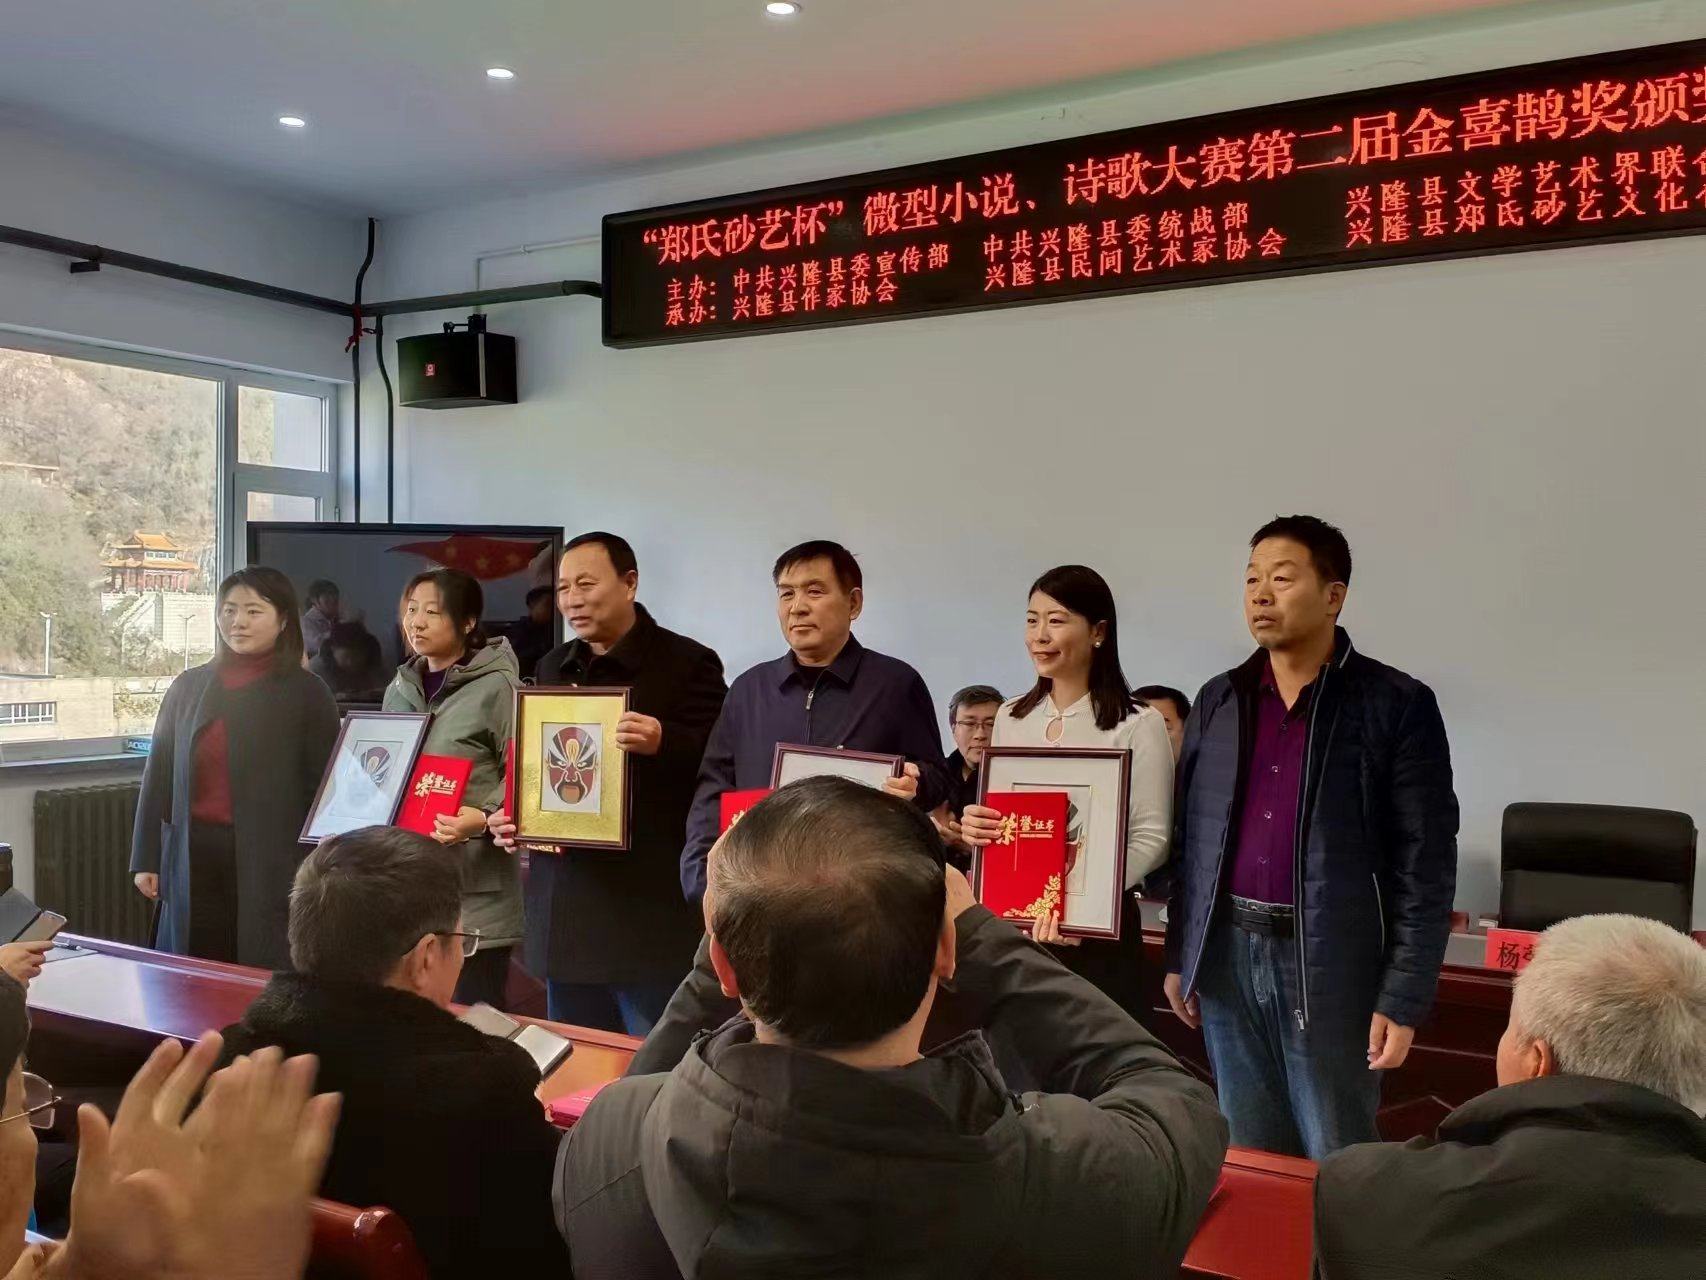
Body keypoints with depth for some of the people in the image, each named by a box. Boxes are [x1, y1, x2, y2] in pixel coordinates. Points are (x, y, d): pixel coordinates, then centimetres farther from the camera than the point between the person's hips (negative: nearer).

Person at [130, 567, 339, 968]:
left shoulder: (306, 694, 0)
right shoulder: (188, 687, 10)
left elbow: (323, 787, -1)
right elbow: (159, 777, 13)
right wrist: (146, 859, 9)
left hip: (270, 867, -3)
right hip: (193, 860, 3)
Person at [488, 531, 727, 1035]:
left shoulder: (688, 663, -6)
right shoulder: (552, 668, 16)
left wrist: (661, 742, -30)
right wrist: (512, 816, 5)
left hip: (651, 908, -6)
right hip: (566, 904, 7)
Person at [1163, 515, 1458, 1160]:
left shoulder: (1397, 705, -5)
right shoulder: (1217, 701, 8)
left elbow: (1424, 863, -7)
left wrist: (1404, 999, -11)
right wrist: (1178, 956, 10)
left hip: (1332, 965, -4)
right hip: (1227, 957, 4)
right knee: (1247, 1162, 15)